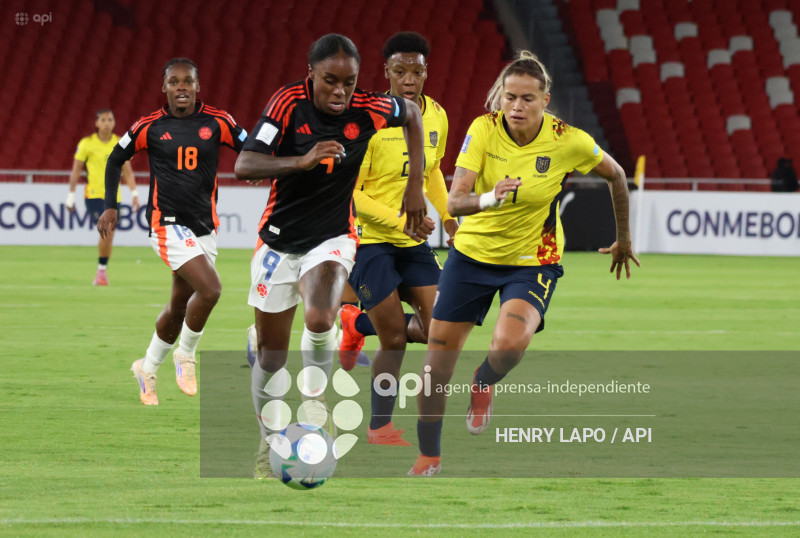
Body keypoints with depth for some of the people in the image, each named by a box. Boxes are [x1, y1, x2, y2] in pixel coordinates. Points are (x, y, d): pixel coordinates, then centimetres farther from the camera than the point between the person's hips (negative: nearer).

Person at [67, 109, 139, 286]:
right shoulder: (87, 143, -2)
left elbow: (127, 171, 10)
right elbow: (76, 170, 2)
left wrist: (134, 193, 2)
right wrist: (71, 195, 1)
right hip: (94, 194, -4)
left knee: (109, 236, 4)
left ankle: (102, 272, 17)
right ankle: (102, 270, -7)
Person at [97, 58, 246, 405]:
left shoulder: (216, 122, 0)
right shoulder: (150, 127, -3)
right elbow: (115, 160, 11)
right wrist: (110, 206, 4)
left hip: (204, 226, 4)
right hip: (167, 223, -4)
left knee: (179, 306, 13)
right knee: (209, 288, -22)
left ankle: (148, 369, 35)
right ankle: (186, 356, 0)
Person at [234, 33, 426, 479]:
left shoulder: (367, 110, -12)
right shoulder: (290, 103, -16)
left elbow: (412, 113, 11)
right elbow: (244, 166, -23)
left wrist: (416, 186, 6)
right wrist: (302, 161, -38)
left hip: (332, 240, 0)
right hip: (280, 239, 0)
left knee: (320, 320, -30)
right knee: (271, 357, 7)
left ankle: (316, 397, -2)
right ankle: (269, 443, 30)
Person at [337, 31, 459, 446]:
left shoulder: (436, 117, 2)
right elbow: (348, 191, -17)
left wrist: (448, 218, 15)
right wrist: (400, 221, -24)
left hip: (414, 241, 6)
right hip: (369, 240, -6)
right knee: (394, 340, -7)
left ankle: (358, 324, 23)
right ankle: (380, 427, 13)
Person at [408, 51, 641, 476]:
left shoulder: (567, 141, -17)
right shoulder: (484, 130, -16)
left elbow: (615, 175, 2)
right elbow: (454, 201, -23)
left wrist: (623, 239, 13)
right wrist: (488, 199, -45)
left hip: (532, 262, -2)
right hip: (472, 252, 2)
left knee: (509, 343, -30)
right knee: (437, 358, 3)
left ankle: (484, 384, 7)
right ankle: (428, 456, 23)